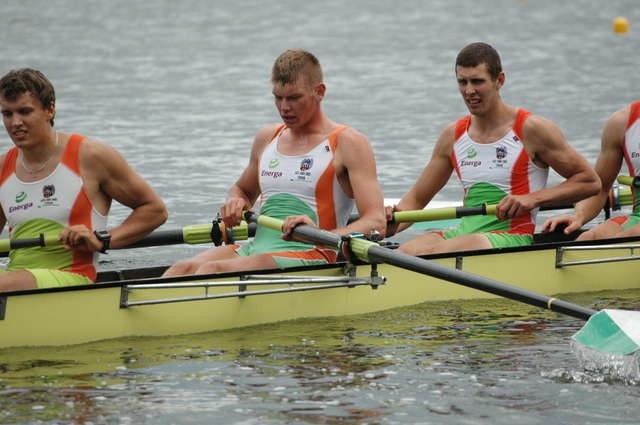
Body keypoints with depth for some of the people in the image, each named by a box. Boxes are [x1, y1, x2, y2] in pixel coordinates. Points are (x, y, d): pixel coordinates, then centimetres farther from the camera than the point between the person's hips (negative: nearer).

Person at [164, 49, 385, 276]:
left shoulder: (348, 143, 0)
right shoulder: (267, 138, 21)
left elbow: (377, 223, -10)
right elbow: (242, 189, 39)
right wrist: (235, 203, 12)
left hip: (310, 255, -6)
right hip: (255, 248, 6)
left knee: (212, 271, -31)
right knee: (182, 270, -25)